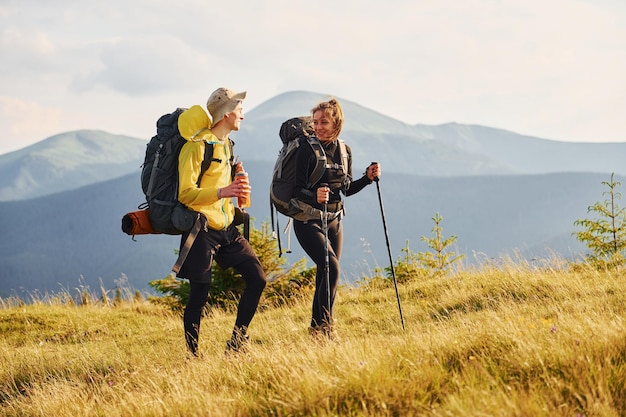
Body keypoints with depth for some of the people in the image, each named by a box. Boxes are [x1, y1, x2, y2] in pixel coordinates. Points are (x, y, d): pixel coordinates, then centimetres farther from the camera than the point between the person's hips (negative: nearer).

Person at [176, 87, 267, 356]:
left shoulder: (226, 146, 16)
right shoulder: (197, 146, -12)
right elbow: (185, 194, -19)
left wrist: (240, 188, 3)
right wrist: (221, 192, -30)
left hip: (226, 229, 8)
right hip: (202, 230, -8)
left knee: (257, 278, 3)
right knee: (199, 295, -6)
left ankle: (236, 343, 11)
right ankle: (193, 356, 6)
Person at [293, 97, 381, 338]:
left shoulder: (344, 151, 4)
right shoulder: (307, 151, -14)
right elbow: (297, 189, -18)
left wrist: (368, 178, -1)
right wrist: (314, 195, -38)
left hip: (334, 220, 6)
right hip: (309, 221, -6)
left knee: (325, 275, 9)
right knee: (331, 269, -20)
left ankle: (317, 328, 20)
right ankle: (323, 325, -12)